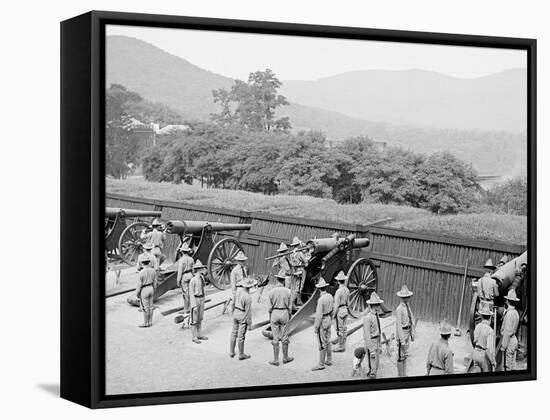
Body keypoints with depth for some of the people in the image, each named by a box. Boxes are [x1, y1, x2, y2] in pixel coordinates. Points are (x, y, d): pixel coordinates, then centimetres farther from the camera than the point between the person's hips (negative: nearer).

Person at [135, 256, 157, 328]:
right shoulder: (153, 270, -5)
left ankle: (146, 323, 11)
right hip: (151, 289, 6)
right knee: (150, 306, 14)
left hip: (144, 290, -6)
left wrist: (137, 293, -3)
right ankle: (150, 322, 21)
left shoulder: (141, 273, -22)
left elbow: (139, 285, -16)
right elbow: (155, 282, 4)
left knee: (145, 308, 3)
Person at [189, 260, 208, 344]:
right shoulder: (193, 280, -21)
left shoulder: (201, 277, 3)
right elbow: (191, 293, -18)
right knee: (194, 320, 2)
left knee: (200, 318, 16)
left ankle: (199, 335, 28)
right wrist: (194, 306, -20)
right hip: (195, 300, -8)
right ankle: (194, 337, 11)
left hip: (201, 299, 8)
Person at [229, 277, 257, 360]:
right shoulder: (248, 297, -25)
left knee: (234, 333, 16)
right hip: (243, 316, -7)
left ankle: (231, 352, 25)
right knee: (241, 336, 3)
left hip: (236, 313, 7)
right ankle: (241, 355, 15)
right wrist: (249, 323, -13)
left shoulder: (239, 290, -4)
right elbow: (248, 311, -20)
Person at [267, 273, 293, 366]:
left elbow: (269, 307, -5)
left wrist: (270, 317, 8)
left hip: (274, 313, 0)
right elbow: (289, 306, -1)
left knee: (275, 338, 5)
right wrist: (289, 316, 13)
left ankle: (276, 360, 7)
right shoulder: (287, 291, -7)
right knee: (284, 337, 12)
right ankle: (285, 358, 22)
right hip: (284, 313, 0)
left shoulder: (271, 292, -9)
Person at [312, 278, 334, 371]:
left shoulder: (321, 300, -26)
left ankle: (321, 364, 5)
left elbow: (319, 315, -24)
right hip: (328, 320, 8)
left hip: (322, 322, -8)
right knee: (328, 341, 18)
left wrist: (316, 327, -16)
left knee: (322, 344, -2)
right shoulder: (330, 296, -2)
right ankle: (329, 360, 29)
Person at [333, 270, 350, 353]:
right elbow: (347, 301, 9)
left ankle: (340, 346, 4)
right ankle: (343, 346, 19)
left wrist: (334, 314, -11)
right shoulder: (347, 290, 2)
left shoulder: (339, 291, -21)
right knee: (344, 329, 12)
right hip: (345, 309, 8)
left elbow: (336, 304, -18)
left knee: (340, 330, -1)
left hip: (340, 310, -8)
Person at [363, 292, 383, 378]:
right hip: (370, 343, -9)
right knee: (372, 366, -1)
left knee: (376, 364, 17)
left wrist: (379, 346, 19)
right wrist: (371, 350, -23)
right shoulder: (368, 318, -24)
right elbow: (367, 335, -23)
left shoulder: (376, 315, 4)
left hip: (377, 342, 9)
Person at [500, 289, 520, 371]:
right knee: (512, 365, 15)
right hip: (514, 339, 9)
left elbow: (507, 331, -21)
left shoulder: (509, 314, -20)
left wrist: (503, 346, -16)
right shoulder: (516, 312, 7)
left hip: (509, 340, -9)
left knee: (508, 365, -2)